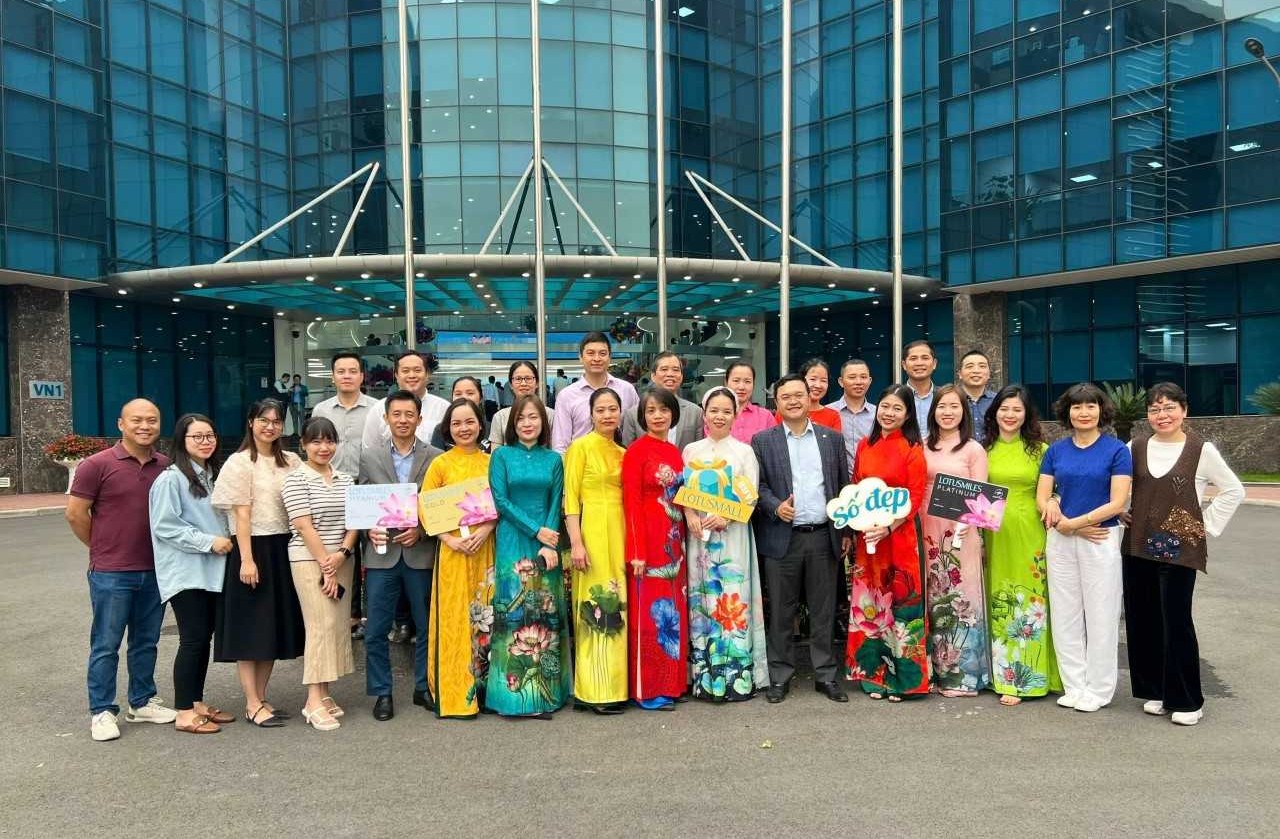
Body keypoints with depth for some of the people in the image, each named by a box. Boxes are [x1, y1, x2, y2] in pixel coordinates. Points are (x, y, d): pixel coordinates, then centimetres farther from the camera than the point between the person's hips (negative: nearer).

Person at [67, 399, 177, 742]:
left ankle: (142, 702, 28)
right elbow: (75, 513, -5)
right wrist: (104, 548, 2)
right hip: (111, 573, -4)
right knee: (106, 645, 4)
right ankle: (101, 712, 16)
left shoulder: (166, 466, 3)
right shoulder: (97, 465, -9)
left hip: (154, 570, 4)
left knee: (146, 641, 15)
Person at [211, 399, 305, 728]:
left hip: (283, 548, 6)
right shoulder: (240, 462, -5)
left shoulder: (291, 462, 9)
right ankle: (253, 705, 9)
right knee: (250, 628, 1)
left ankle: (261, 698, 22)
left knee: (275, 627, 11)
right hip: (253, 547, -5)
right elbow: (241, 515, -10)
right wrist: (247, 559, -15)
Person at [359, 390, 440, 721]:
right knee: (376, 631, 5)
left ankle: (424, 687, 25)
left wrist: (421, 531, -12)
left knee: (427, 626, 9)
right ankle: (382, 693, 19)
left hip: (422, 554, -1)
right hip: (381, 554, 1)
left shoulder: (437, 458, 3)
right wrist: (369, 530, -8)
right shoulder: (370, 458, 8)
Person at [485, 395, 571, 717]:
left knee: (546, 615, 3)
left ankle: (545, 692, 11)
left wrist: (550, 544, -10)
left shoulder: (553, 459, 10)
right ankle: (514, 692, 5)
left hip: (547, 545, 2)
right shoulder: (502, 455, 5)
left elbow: (556, 505, 4)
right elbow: (500, 501, -3)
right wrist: (536, 530, -10)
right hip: (513, 544, -2)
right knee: (513, 613, -3)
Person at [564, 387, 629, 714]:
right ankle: (595, 691, 2)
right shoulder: (581, 447, -2)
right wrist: (576, 542, -15)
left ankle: (613, 685, 16)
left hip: (620, 535, 6)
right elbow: (570, 498, -7)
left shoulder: (623, 453, 15)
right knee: (596, 607, -5)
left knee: (617, 608, 7)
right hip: (592, 532, -6)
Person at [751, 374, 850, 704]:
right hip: (782, 538, -1)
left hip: (824, 537, 2)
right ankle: (779, 676, 17)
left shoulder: (832, 438, 9)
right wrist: (775, 506, -16)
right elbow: (757, 485, 1)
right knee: (781, 612, 6)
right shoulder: (763, 441, 3)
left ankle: (826, 675, 20)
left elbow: (844, 486, 10)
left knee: (823, 611, 9)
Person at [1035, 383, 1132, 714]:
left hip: (1102, 540, -4)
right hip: (1060, 541, 4)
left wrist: (1074, 523, -14)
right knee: (1065, 615, 9)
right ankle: (1074, 686, 21)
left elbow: (1117, 502, -10)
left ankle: (1098, 690, 18)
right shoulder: (1056, 450, 7)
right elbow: (1042, 497, 4)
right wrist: (1063, 517, -12)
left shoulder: (1116, 450, -4)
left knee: (1100, 615, 4)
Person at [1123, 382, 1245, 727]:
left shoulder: (1201, 450, -3)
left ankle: (1187, 701, 11)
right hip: (1138, 548, 4)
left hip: (1179, 549, -4)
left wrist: (1208, 524, -2)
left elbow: (1234, 490, 2)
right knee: (1142, 620, 6)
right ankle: (1155, 691, 21)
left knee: (1176, 622, -3)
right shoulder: (1135, 448, 7)